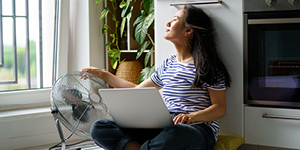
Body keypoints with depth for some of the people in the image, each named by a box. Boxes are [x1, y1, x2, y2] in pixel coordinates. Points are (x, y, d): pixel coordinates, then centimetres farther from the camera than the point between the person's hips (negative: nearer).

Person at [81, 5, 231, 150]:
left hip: (197, 128, -6)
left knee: (173, 135, -46)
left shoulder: (206, 65, 0)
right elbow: (138, 90, 31)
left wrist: (193, 116, -24)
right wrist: (104, 75, 36)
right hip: (164, 126, 6)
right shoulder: (167, 64, 20)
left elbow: (220, 108, -4)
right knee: (99, 128, -11)